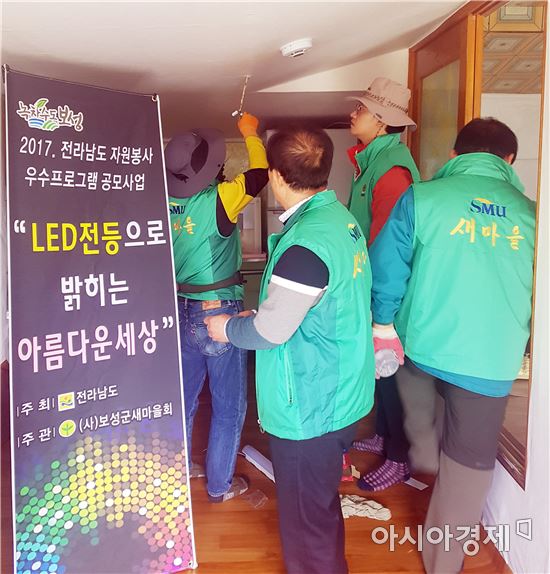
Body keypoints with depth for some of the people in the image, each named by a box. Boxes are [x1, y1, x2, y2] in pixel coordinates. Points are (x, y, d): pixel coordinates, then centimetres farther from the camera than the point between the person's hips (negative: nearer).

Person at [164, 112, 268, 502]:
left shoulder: (168, 204, -3)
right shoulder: (217, 200, -19)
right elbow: (260, 173, -10)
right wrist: (251, 133, 5)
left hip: (181, 311, 7)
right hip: (218, 313, -6)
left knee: (185, 396, 22)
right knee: (229, 406, 10)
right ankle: (220, 485, 25)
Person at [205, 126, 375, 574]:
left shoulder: (305, 243, -26)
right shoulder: (343, 219, 3)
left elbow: (271, 330, -22)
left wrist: (227, 328, -3)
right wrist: (255, 313, 13)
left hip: (309, 410, -10)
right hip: (340, 397, 10)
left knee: (306, 521, 12)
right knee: (322, 507, 29)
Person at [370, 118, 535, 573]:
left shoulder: (421, 198, -6)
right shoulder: (531, 215, 2)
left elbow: (386, 271, -4)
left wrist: (385, 320, 13)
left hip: (423, 345, -1)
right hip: (492, 363, 2)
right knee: (470, 463, 19)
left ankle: (425, 454, 52)